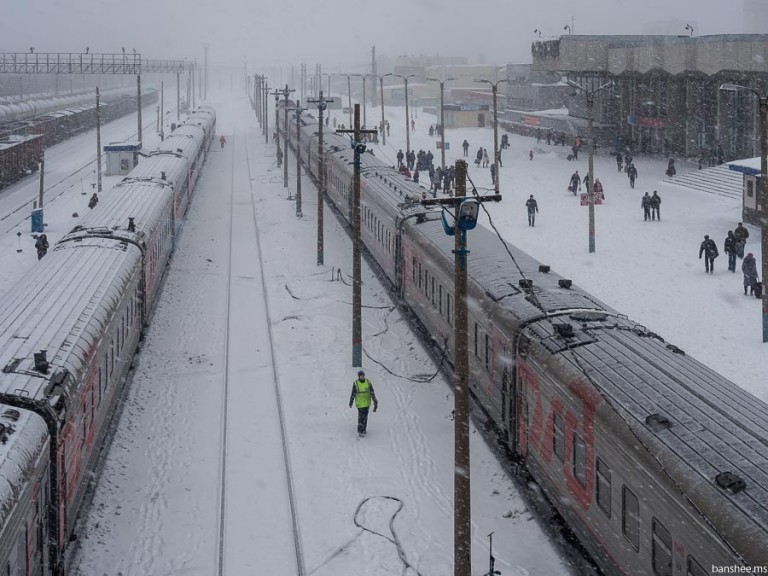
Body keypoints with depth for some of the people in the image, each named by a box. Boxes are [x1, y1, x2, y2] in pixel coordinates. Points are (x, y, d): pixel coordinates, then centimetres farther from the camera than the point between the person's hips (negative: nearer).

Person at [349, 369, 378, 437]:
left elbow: (372, 392, -5)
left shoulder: (368, 382, -4)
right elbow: (353, 393, -5)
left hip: (367, 402, 4)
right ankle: (360, 431, 0)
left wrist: (375, 401, -12)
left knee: (365, 416, 14)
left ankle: (363, 429, 29)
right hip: (360, 403, -4)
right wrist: (351, 402, 2)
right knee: (361, 416, -8)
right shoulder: (355, 383, -13)